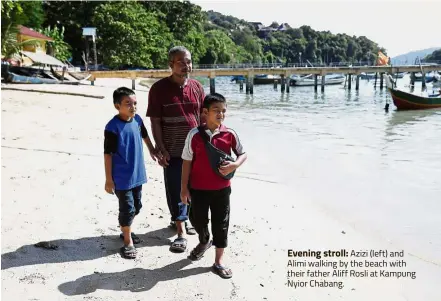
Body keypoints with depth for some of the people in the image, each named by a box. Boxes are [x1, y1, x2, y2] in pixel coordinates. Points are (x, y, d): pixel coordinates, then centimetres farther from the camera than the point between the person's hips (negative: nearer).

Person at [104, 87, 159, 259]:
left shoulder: (137, 119, -1)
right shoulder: (113, 127, -20)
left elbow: (144, 135, 21)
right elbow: (108, 154, -17)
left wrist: (152, 150, 35)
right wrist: (109, 179, -15)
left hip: (137, 174, 7)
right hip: (121, 178, -7)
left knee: (136, 206, 20)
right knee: (127, 209, 1)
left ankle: (126, 231, 41)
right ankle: (128, 242, 17)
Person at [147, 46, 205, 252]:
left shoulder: (197, 87, 4)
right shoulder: (159, 88, -8)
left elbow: (202, 117, 10)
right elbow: (155, 122, -7)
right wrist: (161, 149, -12)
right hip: (172, 150, -4)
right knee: (175, 191, 1)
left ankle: (179, 218, 38)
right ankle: (180, 233, 9)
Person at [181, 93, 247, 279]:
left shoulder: (230, 134, -7)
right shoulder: (195, 135, -11)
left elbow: (243, 154, 5)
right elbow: (187, 162, -5)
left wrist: (234, 165, -17)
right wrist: (184, 187, -4)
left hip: (222, 188, 1)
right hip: (198, 188, 0)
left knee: (221, 224, 7)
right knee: (197, 220, 15)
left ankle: (218, 262, 22)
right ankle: (204, 241, 49)